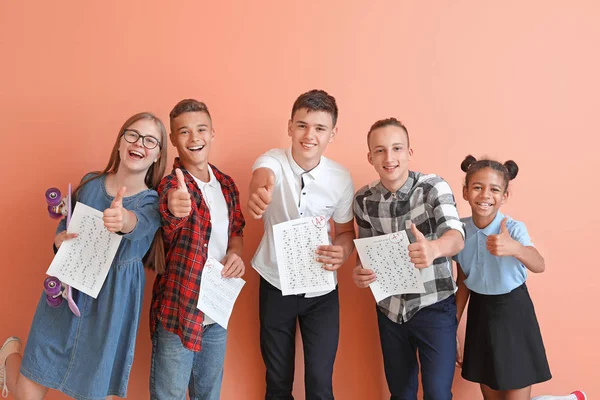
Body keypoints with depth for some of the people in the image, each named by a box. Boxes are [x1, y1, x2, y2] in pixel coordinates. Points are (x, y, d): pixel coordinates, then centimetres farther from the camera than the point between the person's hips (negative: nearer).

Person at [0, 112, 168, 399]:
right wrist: (61, 240, -12)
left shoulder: (153, 203, -10)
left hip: (110, 308, -1)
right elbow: (63, 228, 12)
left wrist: (123, 219, -57)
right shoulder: (90, 183, 0)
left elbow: (138, 224, -33)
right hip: (65, 296, 2)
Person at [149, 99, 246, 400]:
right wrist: (173, 207, -60)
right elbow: (168, 228, -36)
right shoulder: (171, 185, -14)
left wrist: (235, 254, -6)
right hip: (177, 313, -5)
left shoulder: (226, 184, 3)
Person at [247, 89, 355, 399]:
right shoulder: (273, 161, -14)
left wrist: (342, 252, -21)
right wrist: (259, 192, -64)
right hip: (275, 285, 0)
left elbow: (346, 230, 3)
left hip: (321, 290, 0)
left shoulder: (341, 178, -10)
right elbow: (263, 176, -39)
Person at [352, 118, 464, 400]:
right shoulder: (363, 199, -4)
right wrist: (359, 272, -16)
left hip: (434, 307, -3)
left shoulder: (433, 187, -14)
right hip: (389, 309, 3)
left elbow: (456, 235, -28)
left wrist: (433, 248, -51)